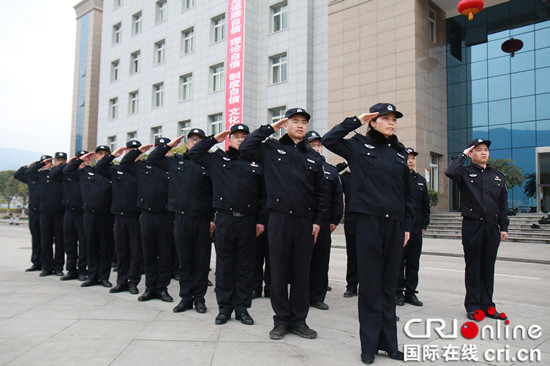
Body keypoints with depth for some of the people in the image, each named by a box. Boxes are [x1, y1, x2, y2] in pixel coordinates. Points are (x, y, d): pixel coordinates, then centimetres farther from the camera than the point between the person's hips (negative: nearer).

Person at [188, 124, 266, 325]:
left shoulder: (255, 163, 10)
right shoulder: (218, 159, 11)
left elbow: (263, 194, 10)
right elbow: (194, 153, 14)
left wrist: (261, 220, 4)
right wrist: (214, 139, 11)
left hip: (247, 221, 0)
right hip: (224, 219, 0)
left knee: (245, 266, 6)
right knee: (224, 264, 6)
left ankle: (242, 308, 17)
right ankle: (224, 307, 17)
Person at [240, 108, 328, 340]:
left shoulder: (313, 157, 13)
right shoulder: (271, 149, 7)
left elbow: (321, 192, 14)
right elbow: (246, 148, -7)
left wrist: (318, 221, 5)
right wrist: (269, 128, 1)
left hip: (305, 222, 3)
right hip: (279, 218, -2)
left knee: (302, 272, 8)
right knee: (279, 271, 4)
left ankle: (299, 320, 20)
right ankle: (281, 320, 17)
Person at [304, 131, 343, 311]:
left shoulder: (331, 170, 13)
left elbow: (338, 197, 14)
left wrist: (334, 220, 7)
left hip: (324, 223, 3)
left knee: (321, 260, 7)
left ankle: (317, 296, 19)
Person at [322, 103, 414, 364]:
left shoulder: (399, 153, 15)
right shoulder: (359, 146, 4)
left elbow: (408, 193, 17)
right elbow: (329, 140, -10)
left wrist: (407, 225, 11)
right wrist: (356, 121, -4)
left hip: (394, 224, 4)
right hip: (369, 220, -4)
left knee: (389, 283, 10)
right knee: (369, 283, 1)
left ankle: (388, 342, 20)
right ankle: (369, 343, 12)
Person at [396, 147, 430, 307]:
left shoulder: (421, 180, 14)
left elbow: (425, 204, 17)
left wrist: (424, 225, 11)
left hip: (416, 229, 5)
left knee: (414, 263, 9)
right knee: (398, 262, 2)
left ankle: (411, 292, 19)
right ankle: (398, 293, 12)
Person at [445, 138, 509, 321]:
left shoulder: (498, 175, 15)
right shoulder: (465, 172, 2)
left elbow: (503, 204, 16)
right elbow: (450, 172, -22)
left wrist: (504, 227, 10)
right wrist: (463, 155, -8)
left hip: (492, 226, 4)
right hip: (472, 225, -4)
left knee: (488, 266, 8)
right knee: (473, 266, 2)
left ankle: (487, 305, 17)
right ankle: (473, 305, 11)